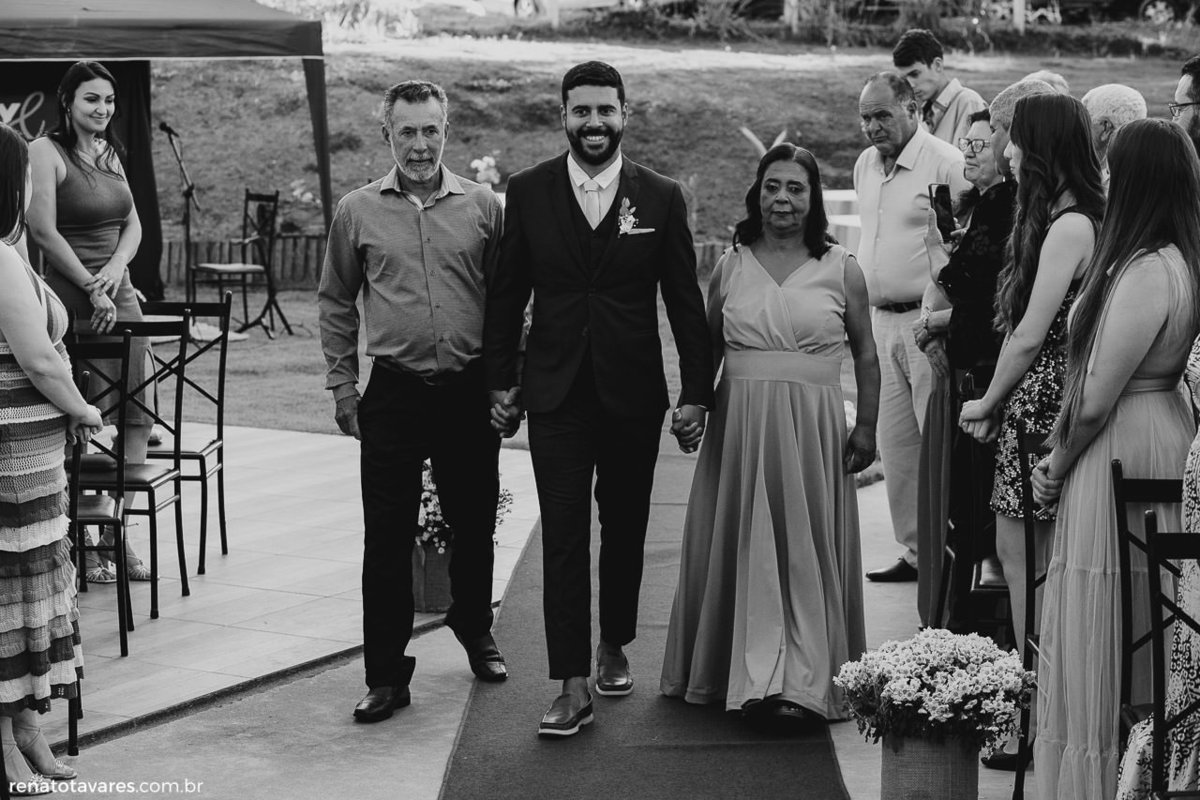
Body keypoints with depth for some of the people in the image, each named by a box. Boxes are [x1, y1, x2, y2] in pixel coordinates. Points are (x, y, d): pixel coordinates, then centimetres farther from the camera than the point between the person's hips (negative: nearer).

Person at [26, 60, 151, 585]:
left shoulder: (109, 153, 15)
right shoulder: (46, 152, -7)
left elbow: (133, 225, 13)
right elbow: (43, 230, -14)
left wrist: (116, 268, -7)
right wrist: (93, 290, -15)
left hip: (119, 296, 7)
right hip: (71, 301, -7)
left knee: (136, 416, 4)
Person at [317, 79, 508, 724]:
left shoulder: (482, 206, 3)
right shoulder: (357, 211, 3)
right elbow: (336, 303, 10)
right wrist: (343, 387, 6)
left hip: (470, 390, 1)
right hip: (394, 392, -1)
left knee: (474, 524, 13)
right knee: (386, 537, -1)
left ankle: (473, 627, 39)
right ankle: (386, 675, 8)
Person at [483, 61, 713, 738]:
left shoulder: (661, 197, -1)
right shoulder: (528, 192, 0)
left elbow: (685, 300, 2)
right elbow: (507, 292, 6)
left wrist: (697, 391, 0)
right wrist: (501, 379, 4)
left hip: (633, 394, 1)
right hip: (557, 394, -1)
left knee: (625, 528, 13)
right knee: (564, 537, -5)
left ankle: (615, 645, 34)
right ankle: (574, 687, -4)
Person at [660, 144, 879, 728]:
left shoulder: (841, 270, 3)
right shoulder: (729, 267, 7)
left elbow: (866, 355, 6)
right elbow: (706, 349, 13)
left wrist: (866, 427, 0)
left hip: (812, 429, -1)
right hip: (739, 424, 2)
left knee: (807, 549, -1)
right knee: (743, 546, 4)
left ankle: (802, 682, 2)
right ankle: (750, 673, 16)